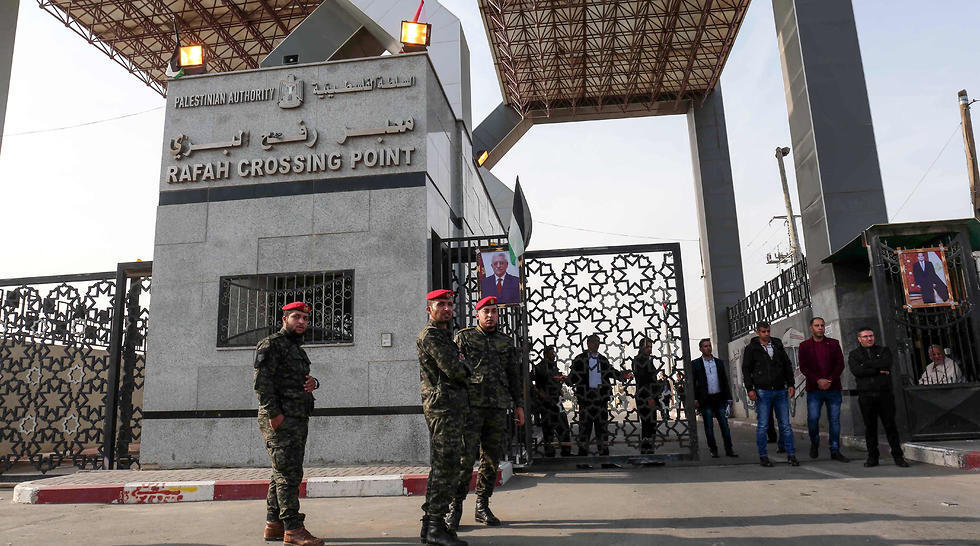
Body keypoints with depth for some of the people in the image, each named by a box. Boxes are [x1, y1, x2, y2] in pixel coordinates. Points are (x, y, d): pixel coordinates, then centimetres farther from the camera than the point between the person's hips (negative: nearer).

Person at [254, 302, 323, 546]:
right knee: (288, 473, -10)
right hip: (280, 419, -9)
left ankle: (274, 526, 18)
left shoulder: (297, 349, 22)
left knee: (284, 473, 11)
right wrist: (274, 413, -21)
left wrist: (313, 382, 4)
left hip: (298, 420, 9)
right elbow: (262, 382, -15)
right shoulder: (271, 345, -6)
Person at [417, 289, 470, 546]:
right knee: (446, 467, -11)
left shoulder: (444, 334, 23)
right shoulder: (430, 335, -10)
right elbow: (454, 370, -17)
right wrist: (464, 364, 2)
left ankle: (431, 524, 18)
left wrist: (459, 364, 6)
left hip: (453, 408, 10)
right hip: (443, 406, -10)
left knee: (443, 467, 12)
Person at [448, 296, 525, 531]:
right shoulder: (464, 337, 4)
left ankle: (482, 507, 17)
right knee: (465, 457, -10)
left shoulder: (505, 342, 15)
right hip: (471, 405, -4)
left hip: (498, 407, 4)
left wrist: (519, 405, 13)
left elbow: (514, 375, 18)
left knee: (491, 458, 6)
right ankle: (455, 507, 1)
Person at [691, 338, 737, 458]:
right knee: (709, 427, 3)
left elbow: (725, 381, 14)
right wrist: (695, 399, -8)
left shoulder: (719, 362, 12)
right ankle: (713, 450, 12)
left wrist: (728, 398, 9)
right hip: (705, 400, -2)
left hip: (719, 398, 2)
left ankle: (729, 450, 7)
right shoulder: (695, 364, 2)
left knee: (724, 425, 0)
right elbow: (692, 383, 0)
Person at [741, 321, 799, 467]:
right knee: (762, 425, -1)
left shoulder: (778, 345, 13)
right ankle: (763, 456, 7)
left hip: (780, 391, 3)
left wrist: (790, 384, 9)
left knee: (785, 424, 4)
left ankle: (791, 454, 11)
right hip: (762, 392, -3)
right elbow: (746, 369, 1)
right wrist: (749, 389, -8)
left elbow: (787, 365, 17)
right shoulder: (751, 348, 2)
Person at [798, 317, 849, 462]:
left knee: (835, 420, 3)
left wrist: (830, 380, -11)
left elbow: (840, 364, 3)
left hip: (833, 388, 2)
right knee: (812, 418, -9)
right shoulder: (804, 345, 6)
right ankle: (814, 443, 17)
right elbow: (803, 367, -2)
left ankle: (835, 451, 12)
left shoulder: (834, 344, 10)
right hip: (814, 389, -1)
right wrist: (817, 380, -15)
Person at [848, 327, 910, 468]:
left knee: (890, 425, 0)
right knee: (870, 427, 2)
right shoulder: (854, 354, 11)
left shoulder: (884, 351, 13)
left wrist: (866, 364, -5)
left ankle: (898, 456, 9)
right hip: (865, 396, 0)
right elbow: (856, 370, -7)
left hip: (884, 394, 0)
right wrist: (878, 371, -8)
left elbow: (886, 363, -8)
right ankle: (872, 457, 10)